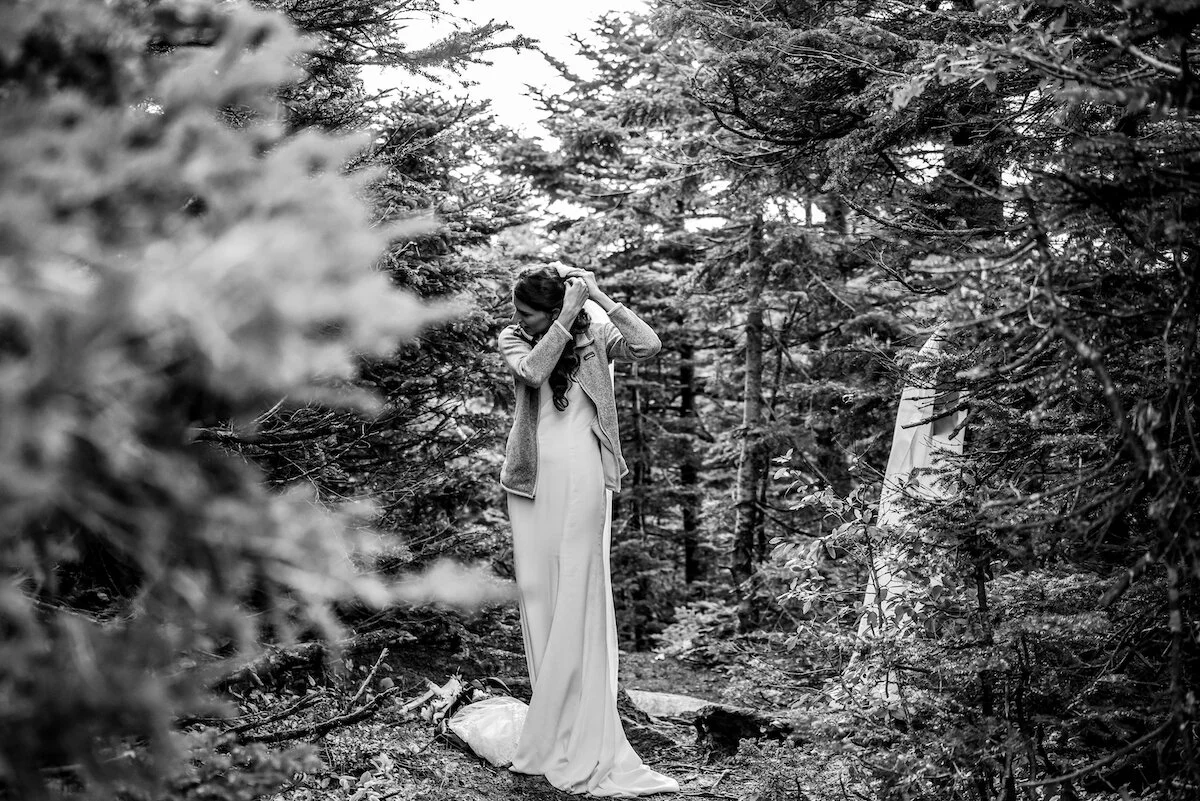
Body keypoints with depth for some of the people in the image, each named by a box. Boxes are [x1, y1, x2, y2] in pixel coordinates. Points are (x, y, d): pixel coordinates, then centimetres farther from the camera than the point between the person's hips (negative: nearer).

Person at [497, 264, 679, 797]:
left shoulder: (595, 336, 3)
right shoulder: (512, 339, 7)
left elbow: (648, 346, -13)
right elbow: (532, 371, -13)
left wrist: (599, 298, -11)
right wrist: (568, 314, -14)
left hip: (580, 478, -3)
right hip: (531, 480, 3)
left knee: (578, 594, -6)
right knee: (537, 591, 4)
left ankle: (579, 741, 0)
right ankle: (554, 728, 12)